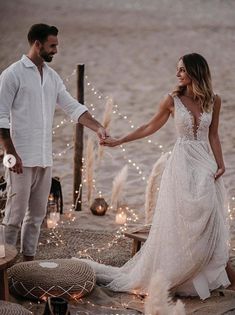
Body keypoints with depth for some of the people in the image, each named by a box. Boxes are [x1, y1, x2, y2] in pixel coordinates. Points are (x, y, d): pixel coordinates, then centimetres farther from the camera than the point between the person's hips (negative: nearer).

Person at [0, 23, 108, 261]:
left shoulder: (52, 76, 13)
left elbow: (72, 107, 14)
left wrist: (98, 128, 0)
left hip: (45, 159, 7)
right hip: (22, 160, -7)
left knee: (37, 214, 11)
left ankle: (28, 260, 20)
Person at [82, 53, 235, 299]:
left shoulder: (213, 101, 2)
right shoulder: (173, 100, -1)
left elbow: (213, 135, 10)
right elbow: (150, 127, 8)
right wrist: (119, 141, 7)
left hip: (205, 164, 1)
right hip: (182, 164, -1)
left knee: (208, 222, 2)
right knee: (178, 222, 0)